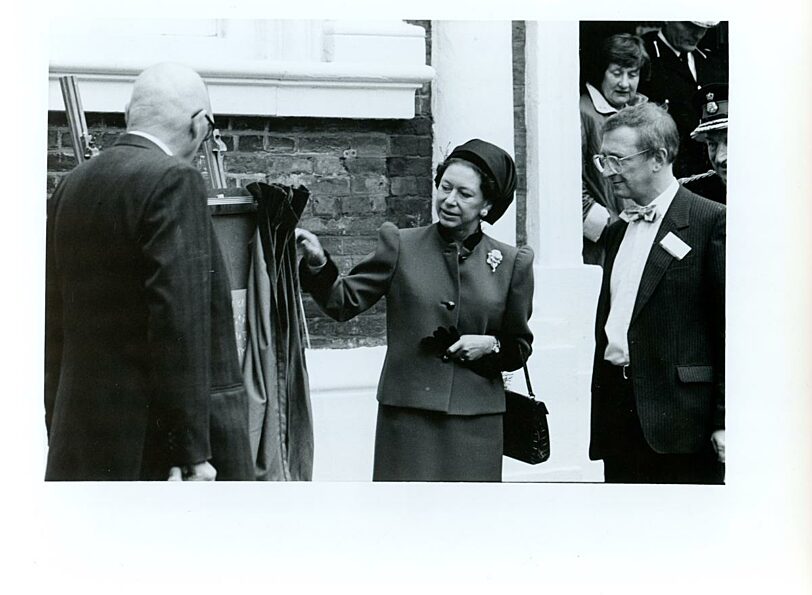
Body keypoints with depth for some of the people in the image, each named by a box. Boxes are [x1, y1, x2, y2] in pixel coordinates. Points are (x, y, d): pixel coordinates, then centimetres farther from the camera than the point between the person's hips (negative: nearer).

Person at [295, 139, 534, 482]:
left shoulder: (511, 263, 7)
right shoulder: (401, 245, 4)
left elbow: (520, 346, 15)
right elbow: (345, 302, 1)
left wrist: (491, 345, -5)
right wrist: (317, 264, -15)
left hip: (476, 418, 1)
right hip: (407, 412, -1)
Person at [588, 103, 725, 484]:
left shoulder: (712, 222, -5)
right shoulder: (618, 230, 18)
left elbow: (729, 327, -9)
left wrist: (725, 420, -13)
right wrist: (601, 415, 17)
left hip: (682, 420, -7)